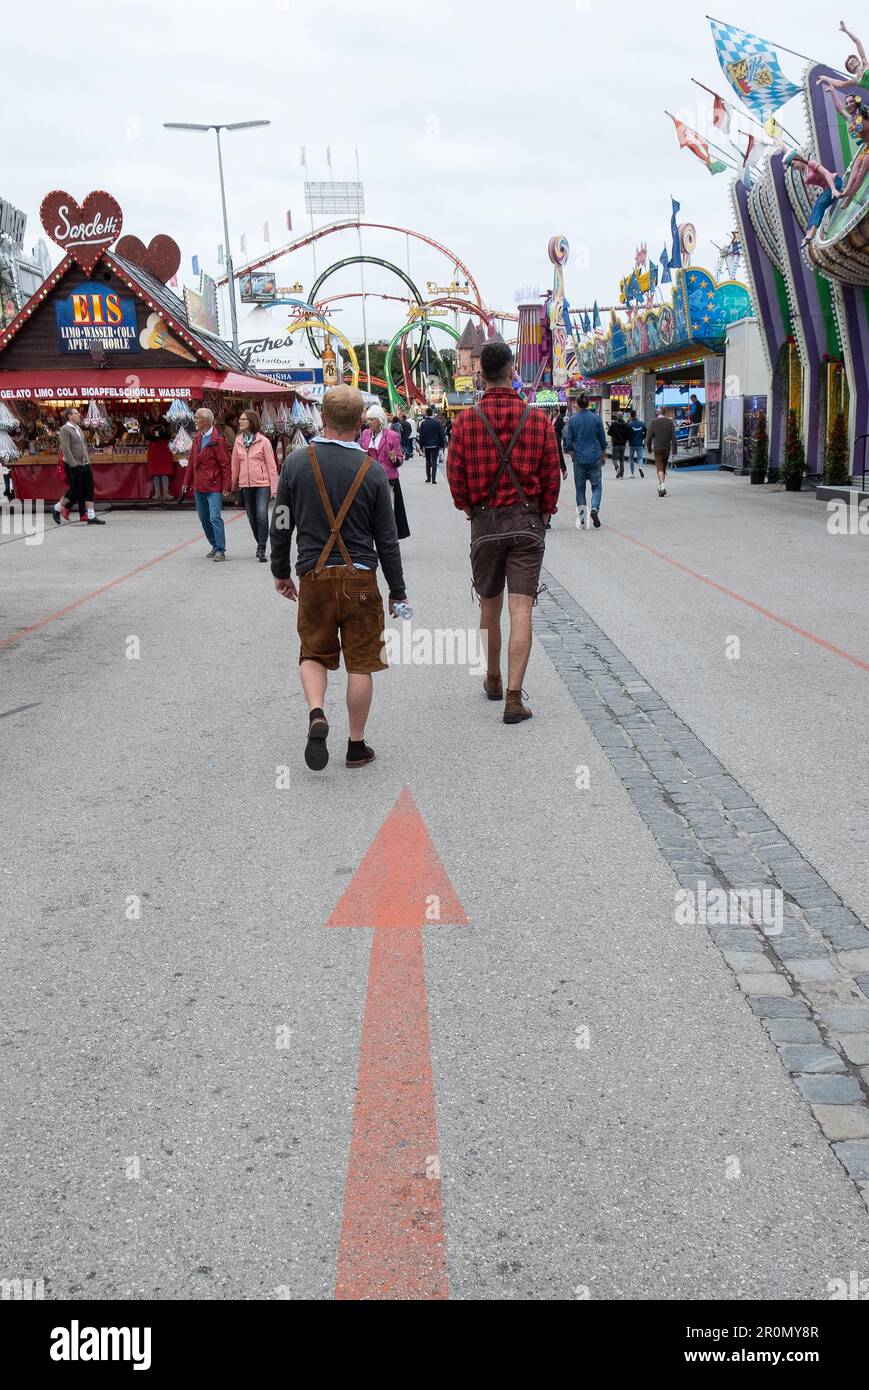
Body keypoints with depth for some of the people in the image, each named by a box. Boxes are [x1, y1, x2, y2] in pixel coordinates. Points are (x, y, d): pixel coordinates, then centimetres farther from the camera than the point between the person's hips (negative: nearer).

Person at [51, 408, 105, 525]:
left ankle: (91, 516, 1)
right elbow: (65, 449, -17)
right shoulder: (65, 429, -10)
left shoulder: (78, 428, 16)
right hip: (73, 466, -8)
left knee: (89, 490, 2)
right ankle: (57, 508, 16)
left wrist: (88, 461, 15)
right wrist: (74, 465, -20)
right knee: (75, 491, -4)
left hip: (85, 464, 8)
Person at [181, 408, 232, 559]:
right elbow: (191, 462, 17)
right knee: (204, 519, 13)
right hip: (198, 487, 8)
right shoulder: (197, 438, 12)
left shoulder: (218, 440, -12)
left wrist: (226, 487, -16)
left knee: (215, 518, -11)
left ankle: (221, 551, -5)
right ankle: (215, 546, 25)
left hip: (213, 487, -8)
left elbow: (225, 465, -12)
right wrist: (186, 483, 16)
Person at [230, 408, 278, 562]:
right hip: (245, 485, 5)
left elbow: (271, 465, -4)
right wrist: (232, 486, 12)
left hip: (262, 484, -5)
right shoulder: (238, 441, 8)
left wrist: (274, 487, -8)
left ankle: (261, 549, -10)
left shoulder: (263, 441, -4)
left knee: (262, 516, -15)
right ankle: (260, 545, 29)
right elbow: (234, 465, 12)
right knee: (252, 518, 11)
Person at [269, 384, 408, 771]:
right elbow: (387, 539, -1)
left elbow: (280, 524, 4)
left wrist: (280, 572, 18)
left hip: (313, 576, 1)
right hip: (359, 579, -1)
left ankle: (316, 713, -9)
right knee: (360, 662, 7)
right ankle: (356, 746, 14)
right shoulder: (372, 470, -5)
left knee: (313, 653, 17)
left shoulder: (296, 461, -2)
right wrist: (398, 591, 8)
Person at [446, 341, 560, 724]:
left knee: (489, 606, 17)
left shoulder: (466, 420, -4)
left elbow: (455, 474, -2)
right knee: (521, 609, -4)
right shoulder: (538, 419, -3)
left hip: (485, 522, 1)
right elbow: (552, 476, 0)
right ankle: (514, 697, -9)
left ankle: (493, 680, 34)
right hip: (527, 521, -1)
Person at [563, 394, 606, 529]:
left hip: (579, 458, 0)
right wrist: (603, 455, 17)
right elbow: (603, 439, 5)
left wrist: (572, 453, 17)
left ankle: (582, 517, 3)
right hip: (595, 457, 0)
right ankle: (594, 509, -15)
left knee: (580, 488, 8)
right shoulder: (596, 418, -2)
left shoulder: (572, 419, -4)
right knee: (597, 486, 9)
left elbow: (568, 441, -1)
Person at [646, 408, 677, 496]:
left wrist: (649, 447, 9)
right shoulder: (670, 421, 0)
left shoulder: (654, 422, -7)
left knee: (660, 468, -4)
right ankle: (660, 488, 26)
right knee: (664, 468, 16)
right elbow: (673, 437, -3)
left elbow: (649, 436, -6)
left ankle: (663, 488, -21)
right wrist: (674, 451, -2)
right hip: (667, 448, 3)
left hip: (657, 448, -3)